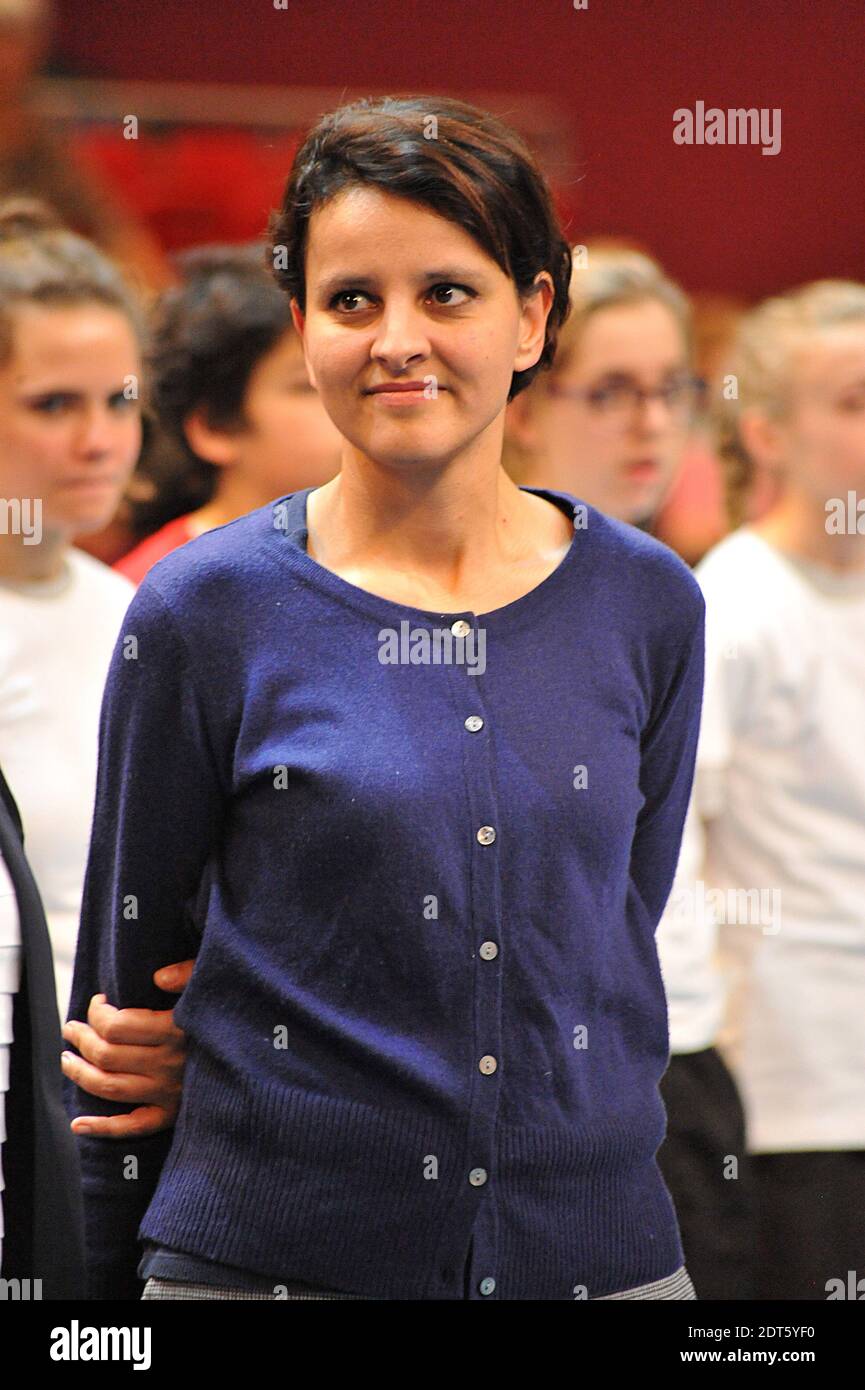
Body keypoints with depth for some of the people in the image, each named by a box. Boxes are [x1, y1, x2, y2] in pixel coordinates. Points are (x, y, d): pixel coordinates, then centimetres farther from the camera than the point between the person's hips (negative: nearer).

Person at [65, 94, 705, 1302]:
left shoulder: (645, 606, 3)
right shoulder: (207, 612, -4)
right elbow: (126, 973, 2)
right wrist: (106, 1279, 4)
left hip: (598, 1253, 2)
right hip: (268, 1254, -2)